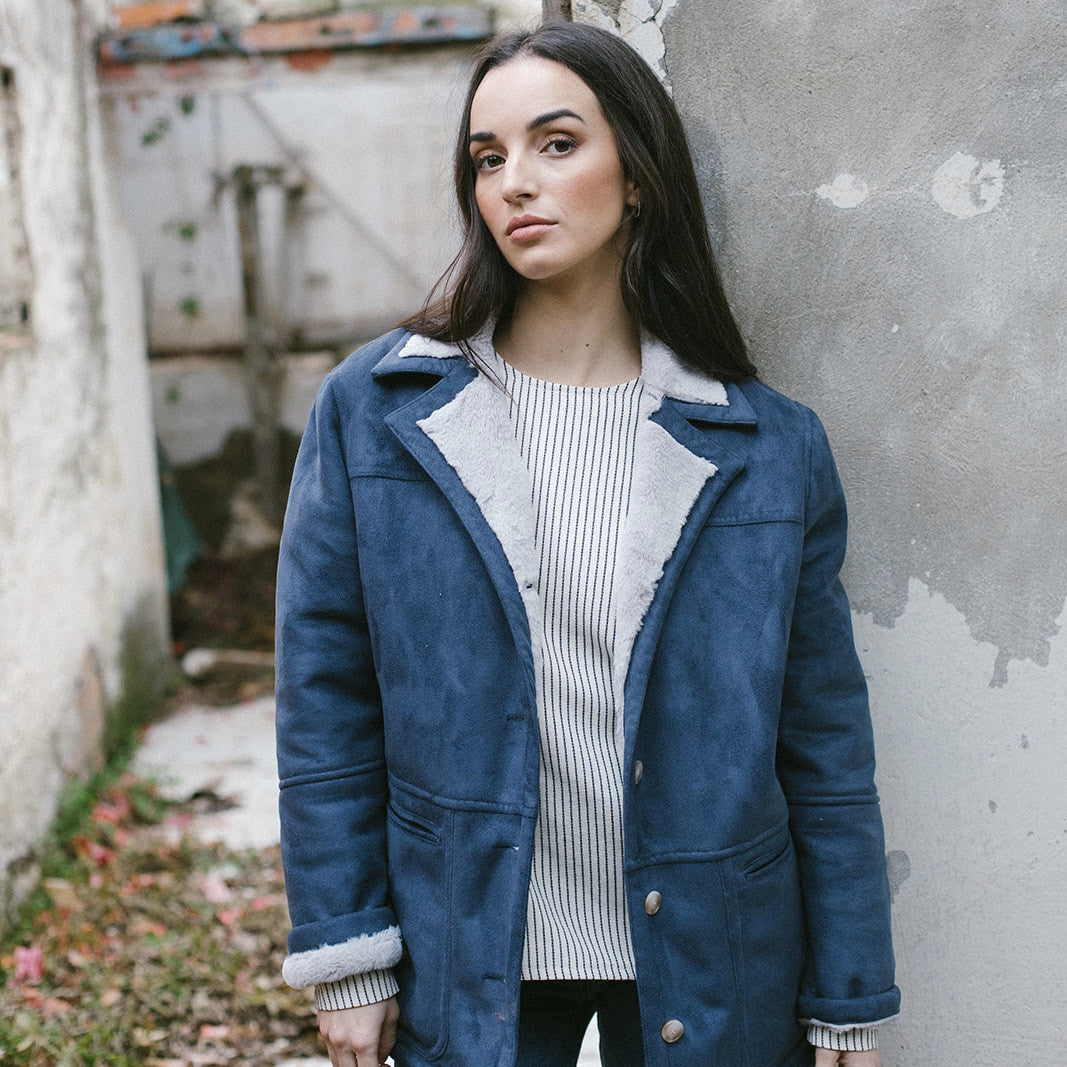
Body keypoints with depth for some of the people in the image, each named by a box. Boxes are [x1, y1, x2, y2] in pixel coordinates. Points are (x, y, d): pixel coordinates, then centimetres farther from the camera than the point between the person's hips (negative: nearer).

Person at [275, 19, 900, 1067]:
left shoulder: (769, 449, -6)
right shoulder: (374, 411, -6)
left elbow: (825, 746, -3)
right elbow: (325, 700, -3)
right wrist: (346, 960, -4)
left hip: (710, 961, 1)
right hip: (466, 957, 0)